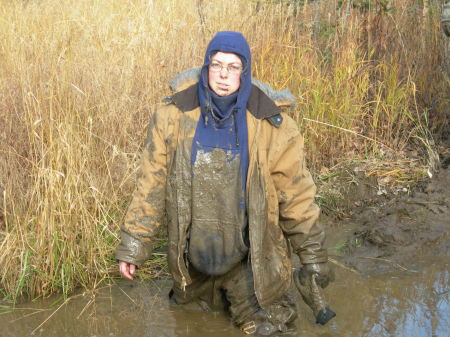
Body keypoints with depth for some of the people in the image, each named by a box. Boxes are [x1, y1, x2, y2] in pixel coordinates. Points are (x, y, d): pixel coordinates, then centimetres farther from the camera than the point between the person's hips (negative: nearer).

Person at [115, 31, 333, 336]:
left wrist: (313, 256, -2)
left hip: (250, 261, -1)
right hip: (193, 261, 2)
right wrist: (132, 247, -3)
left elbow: (296, 193, -7)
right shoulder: (174, 118, -11)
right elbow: (152, 185, -5)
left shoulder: (272, 125, -13)